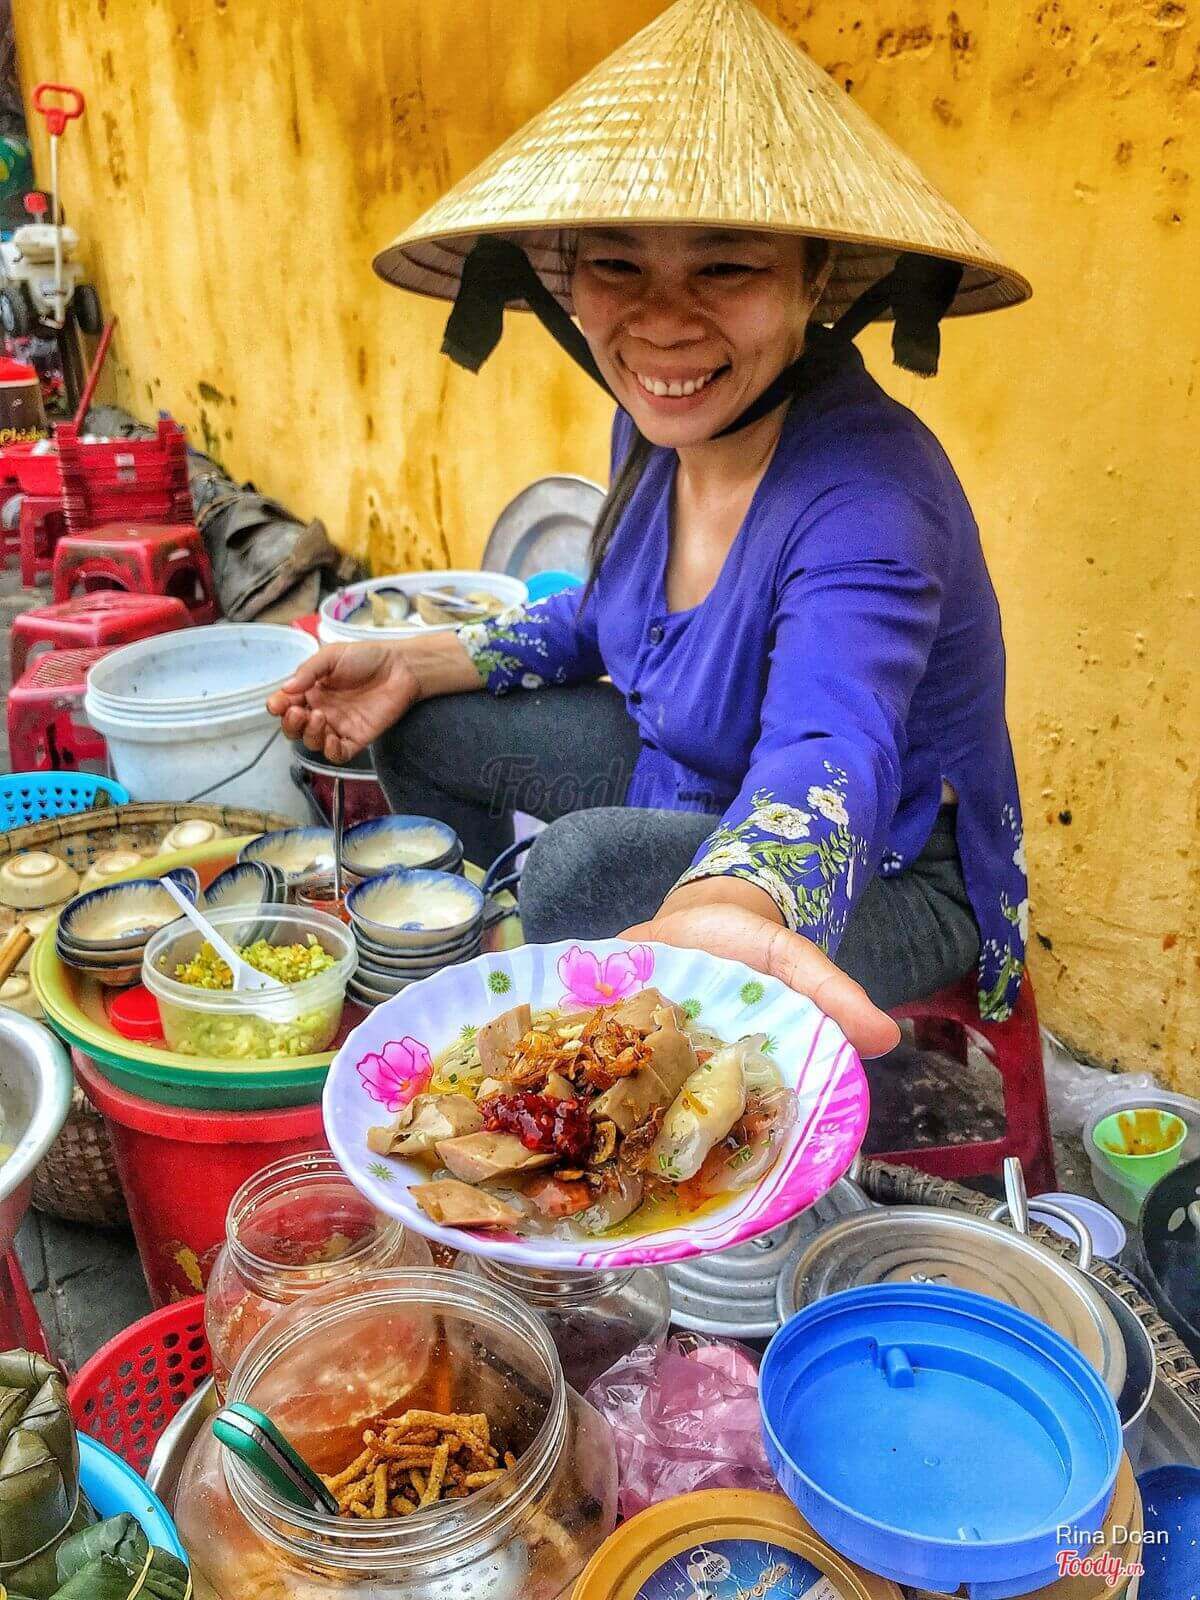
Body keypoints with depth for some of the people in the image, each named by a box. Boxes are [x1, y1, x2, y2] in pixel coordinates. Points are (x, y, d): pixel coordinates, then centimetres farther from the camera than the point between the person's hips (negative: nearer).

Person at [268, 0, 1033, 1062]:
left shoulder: (864, 496, -32)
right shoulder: (657, 421, -8)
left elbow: (831, 749, -50)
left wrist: (724, 907, -72)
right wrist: (421, 663, 0)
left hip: (885, 869, -7)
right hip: (694, 771, 8)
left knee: (586, 862, -34)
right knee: (422, 730, 8)